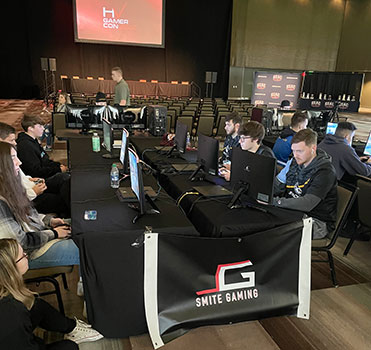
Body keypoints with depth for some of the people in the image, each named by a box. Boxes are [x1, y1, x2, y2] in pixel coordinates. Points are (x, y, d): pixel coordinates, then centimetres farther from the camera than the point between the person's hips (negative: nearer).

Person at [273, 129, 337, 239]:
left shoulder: (325, 171, -20)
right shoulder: (294, 162, 3)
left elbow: (307, 204, -29)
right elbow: (276, 186, 8)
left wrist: (274, 201, -32)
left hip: (318, 222, -6)